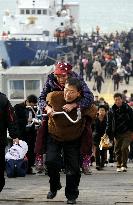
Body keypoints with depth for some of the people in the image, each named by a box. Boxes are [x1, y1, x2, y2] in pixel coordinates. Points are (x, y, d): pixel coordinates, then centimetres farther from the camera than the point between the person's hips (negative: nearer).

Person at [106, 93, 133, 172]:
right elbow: (109, 123, 11)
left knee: (124, 148, -16)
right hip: (117, 133, 3)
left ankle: (124, 165, -6)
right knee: (118, 150, 4)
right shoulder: (112, 111, 5)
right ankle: (119, 165, 16)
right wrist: (108, 133, 5)